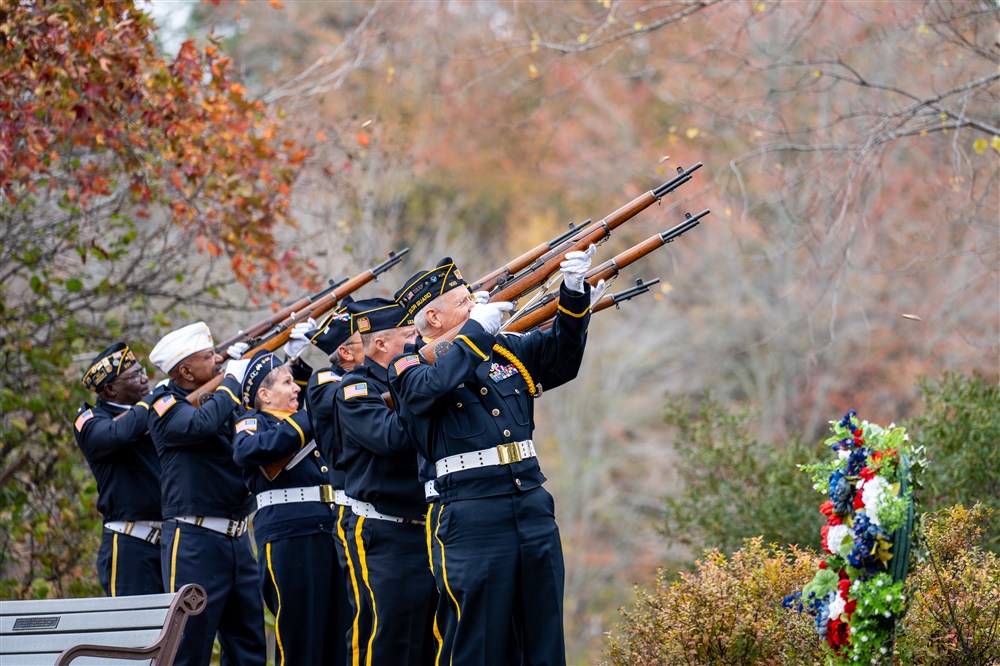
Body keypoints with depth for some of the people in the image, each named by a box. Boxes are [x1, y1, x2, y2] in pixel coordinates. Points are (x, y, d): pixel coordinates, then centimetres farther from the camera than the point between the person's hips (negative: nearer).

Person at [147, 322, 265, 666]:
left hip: (236, 537, 8)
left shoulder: (218, 398, 16)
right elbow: (203, 424, -27)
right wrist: (233, 380, -13)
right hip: (194, 538, -8)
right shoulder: (168, 405, -7)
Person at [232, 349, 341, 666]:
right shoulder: (253, 423, 3)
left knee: (337, 636, 5)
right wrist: (307, 420, -19)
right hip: (287, 536, -7)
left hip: (329, 534, 7)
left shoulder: (304, 417, 23)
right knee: (299, 636, -8)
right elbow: (247, 450, -20)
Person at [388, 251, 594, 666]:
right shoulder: (410, 367, -2)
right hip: (473, 518, -6)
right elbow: (432, 387, -22)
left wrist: (574, 292, 1)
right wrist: (476, 331, -13)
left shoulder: (506, 349, 15)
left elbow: (561, 355, 15)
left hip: (533, 506, 6)